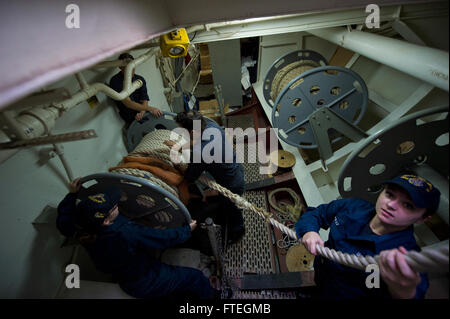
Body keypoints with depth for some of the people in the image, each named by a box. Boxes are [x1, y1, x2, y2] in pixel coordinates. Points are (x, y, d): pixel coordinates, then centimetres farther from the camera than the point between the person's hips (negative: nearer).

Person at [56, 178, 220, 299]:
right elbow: (166, 238, -30)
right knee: (195, 277, 10)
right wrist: (188, 229, -13)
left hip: (125, 281, 8)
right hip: (146, 285, -7)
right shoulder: (127, 234, -41)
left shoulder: (82, 232, -19)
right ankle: (210, 294, 37)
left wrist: (72, 194, 13)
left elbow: (62, 220, 6)